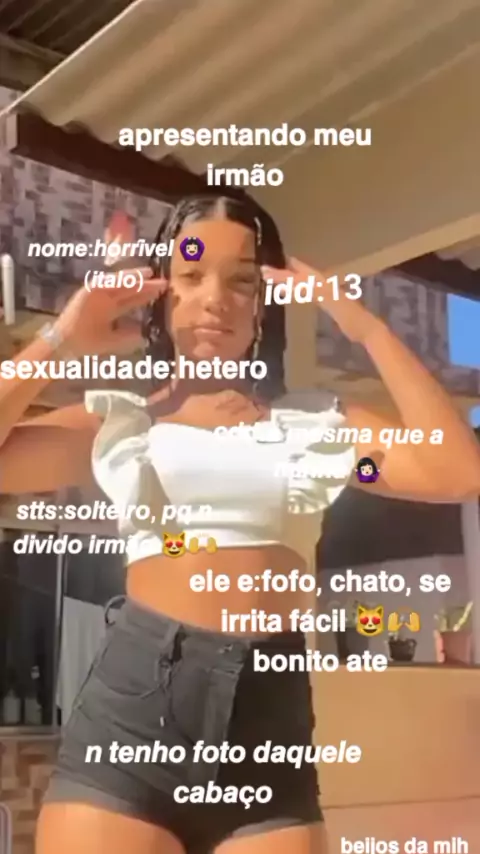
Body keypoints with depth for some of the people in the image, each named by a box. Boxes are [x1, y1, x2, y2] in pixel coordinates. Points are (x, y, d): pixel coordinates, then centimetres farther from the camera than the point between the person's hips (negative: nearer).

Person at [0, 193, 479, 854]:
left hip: (267, 712, 1)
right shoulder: (120, 420, 12)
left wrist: (365, 327, 1)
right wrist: (62, 340, 3)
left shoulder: (314, 422, 13)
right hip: (132, 700, -1)